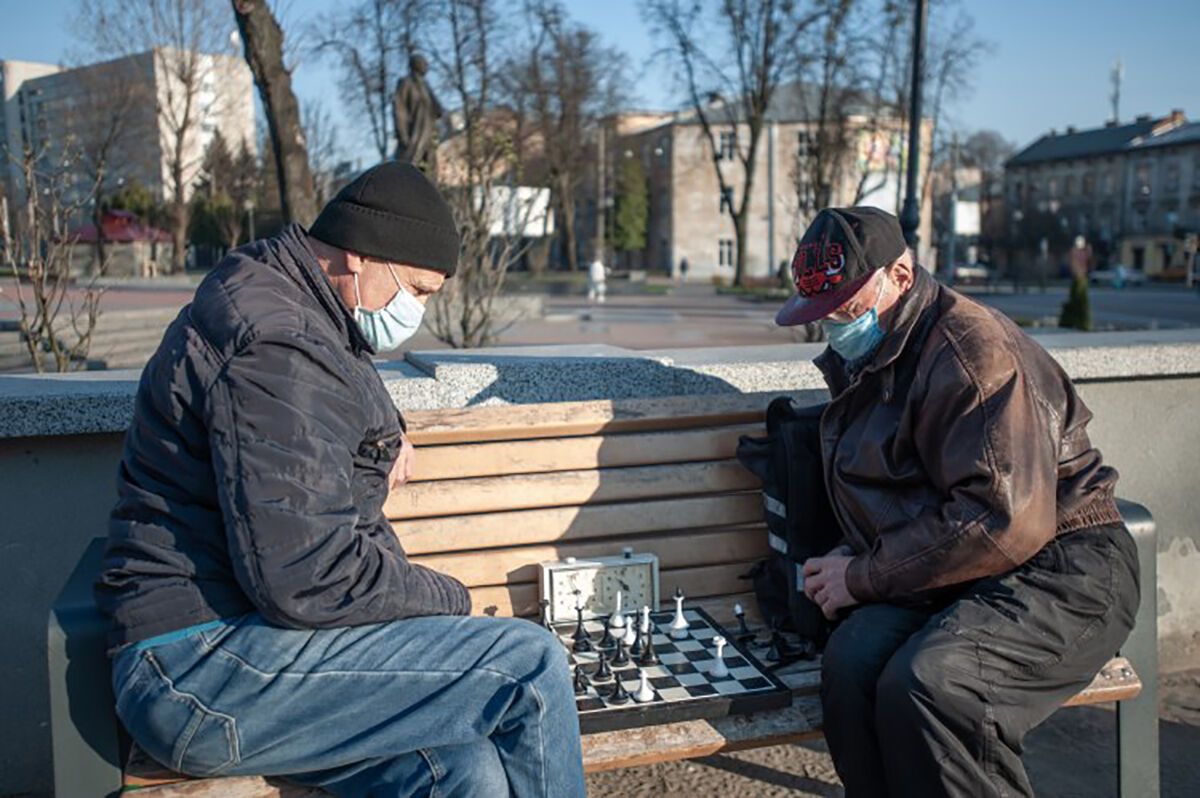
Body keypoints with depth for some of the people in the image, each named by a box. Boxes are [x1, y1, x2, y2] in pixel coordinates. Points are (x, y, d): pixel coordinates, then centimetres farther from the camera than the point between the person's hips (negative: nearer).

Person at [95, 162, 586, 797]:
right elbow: (307, 577, -23)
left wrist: (382, 433, 20)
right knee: (529, 667, -18)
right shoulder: (276, 346, -17)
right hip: (203, 668, -10)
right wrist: (450, 598, -7)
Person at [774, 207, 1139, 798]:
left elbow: (1005, 520, -23)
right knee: (850, 664, -23)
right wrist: (848, 559, 5)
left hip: (1058, 575, -7)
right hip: (945, 579, 7)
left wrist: (865, 577, -16)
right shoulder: (864, 362, 15)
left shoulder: (971, 348, -14)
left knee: (925, 687, -32)